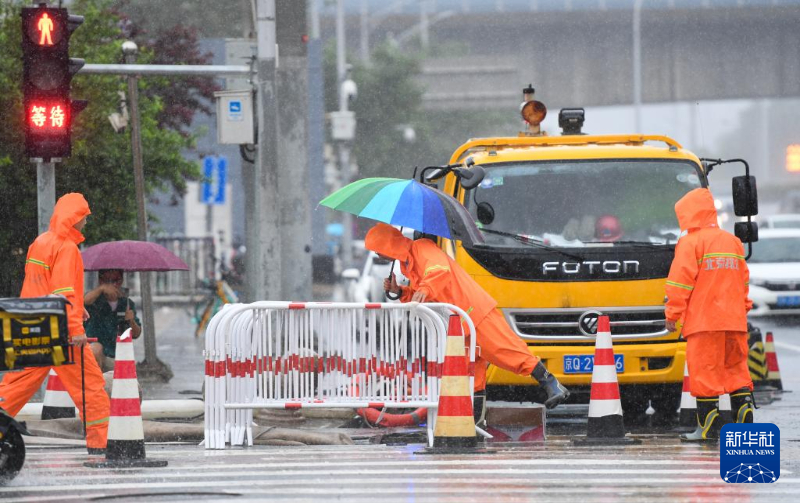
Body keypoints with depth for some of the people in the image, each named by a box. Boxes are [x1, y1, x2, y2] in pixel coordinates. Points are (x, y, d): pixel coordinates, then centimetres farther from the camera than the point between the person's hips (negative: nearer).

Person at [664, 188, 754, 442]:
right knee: (736, 368, 13)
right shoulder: (733, 242, 15)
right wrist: (743, 308, 26)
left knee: (705, 370, -4)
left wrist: (672, 314, -4)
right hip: (734, 321, 6)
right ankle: (745, 414, 7)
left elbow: (680, 281, -10)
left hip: (703, 322, -6)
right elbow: (743, 280, 20)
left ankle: (710, 425, -6)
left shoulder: (690, 243, -6)